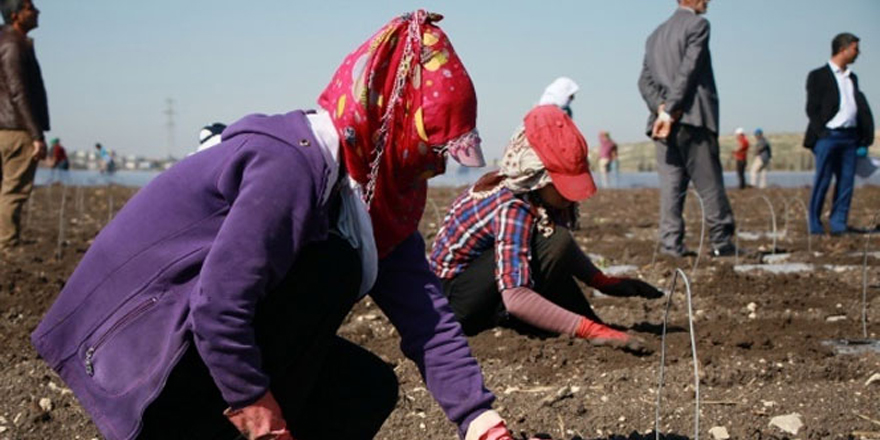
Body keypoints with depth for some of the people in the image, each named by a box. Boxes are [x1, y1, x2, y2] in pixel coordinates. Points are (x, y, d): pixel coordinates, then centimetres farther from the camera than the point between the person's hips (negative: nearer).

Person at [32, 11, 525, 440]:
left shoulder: (371, 184, 2)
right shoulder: (291, 164, -27)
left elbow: (425, 312, -4)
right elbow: (218, 308, -31)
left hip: (200, 328, 9)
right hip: (137, 330, -9)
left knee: (368, 389, 4)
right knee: (331, 267, -23)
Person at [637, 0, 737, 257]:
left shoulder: (656, 34, 21)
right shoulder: (698, 24, -1)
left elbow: (645, 81, 9)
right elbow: (689, 70, -13)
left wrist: (662, 108, -5)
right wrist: (670, 111, -16)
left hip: (664, 121, 6)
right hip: (693, 118, -6)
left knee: (671, 183, 2)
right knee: (709, 184, -1)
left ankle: (671, 243, -4)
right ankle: (722, 242, 2)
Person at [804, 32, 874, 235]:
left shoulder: (852, 78, 20)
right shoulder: (819, 76, 0)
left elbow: (860, 106, 19)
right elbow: (812, 109, -5)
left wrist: (864, 136, 8)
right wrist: (821, 133, -14)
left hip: (850, 137, 6)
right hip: (828, 135, -6)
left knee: (846, 181, 3)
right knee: (822, 181, -4)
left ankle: (838, 224, 8)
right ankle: (815, 225, 3)